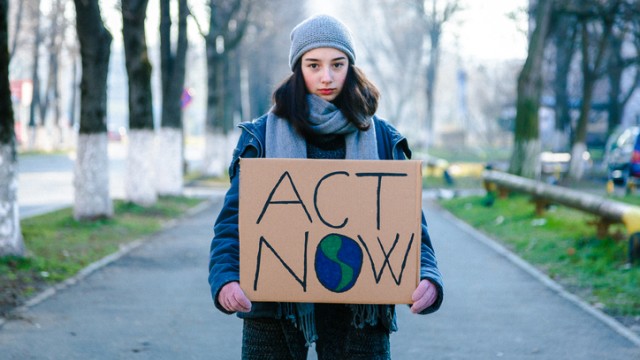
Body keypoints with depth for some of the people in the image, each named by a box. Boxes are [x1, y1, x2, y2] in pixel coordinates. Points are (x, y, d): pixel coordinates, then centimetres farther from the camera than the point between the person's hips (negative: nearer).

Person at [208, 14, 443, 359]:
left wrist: (427, 278, -16)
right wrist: (225, 278, -21)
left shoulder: (382, 139, 8)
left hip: (357, 310, 1)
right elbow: (234, 217, -2)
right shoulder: (263, 136, 4)